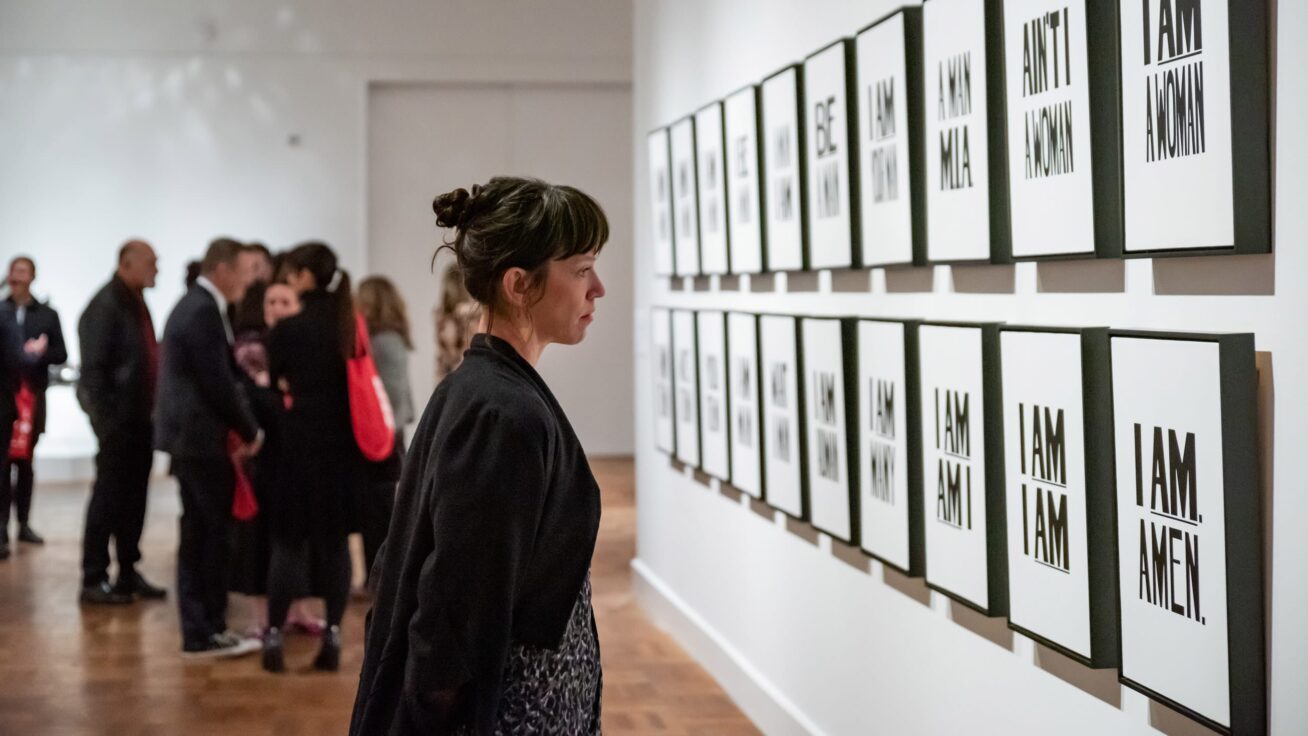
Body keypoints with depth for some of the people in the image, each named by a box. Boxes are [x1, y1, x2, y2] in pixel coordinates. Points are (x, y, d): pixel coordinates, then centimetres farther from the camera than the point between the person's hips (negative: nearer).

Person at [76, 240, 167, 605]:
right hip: (118, 417, -8)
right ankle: (94, 579, 6)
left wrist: (151, 409, 9)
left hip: (139, 416, 8)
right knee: (109, 495, -1)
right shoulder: (106, 305, -13)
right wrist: (105, 420, -19)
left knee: (134, 496, 12)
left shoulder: (136, 303, 13)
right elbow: (93, 367, -16)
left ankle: (128, 572, 21)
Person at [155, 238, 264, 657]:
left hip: (188, 435, 10)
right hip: (200, 437, -10)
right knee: (216, 532, -4)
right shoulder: (204, 312, -16)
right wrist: (250, 431, -8)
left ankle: (199, 629, 17)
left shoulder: (193, 305, 16)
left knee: (199, 533, 12)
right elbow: (218, 383, -17)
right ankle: (206, 633, 0)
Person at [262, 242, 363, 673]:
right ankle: (333, 636, 9)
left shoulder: (289, 329, -10)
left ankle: (274, 636, 4)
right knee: (335, 539, 9)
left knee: (288, 539, 4)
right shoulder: (351, 326, 4)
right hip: (344, 444, 4)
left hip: (302, 445, -4)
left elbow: (278, 383, 3)